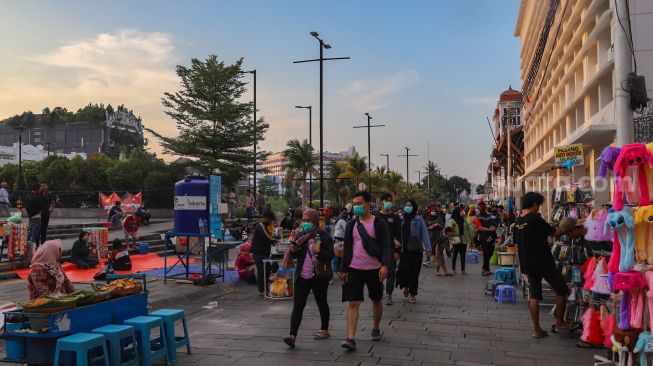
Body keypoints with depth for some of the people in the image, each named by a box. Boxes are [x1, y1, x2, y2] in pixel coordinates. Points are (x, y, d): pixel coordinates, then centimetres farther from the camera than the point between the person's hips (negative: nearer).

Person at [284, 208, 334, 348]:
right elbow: (294, 255, 13)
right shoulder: (300, 235, 8)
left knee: (321, 303, 14)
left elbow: (330, 255, -13)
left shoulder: (324, 237, -8)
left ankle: (324, 330, 32)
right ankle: (292, 336, -11)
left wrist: (319, 251, -30)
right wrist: (294, 248, -10)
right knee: (297, 306, -5)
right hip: (302, 277, 4)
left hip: (319, 277, -3)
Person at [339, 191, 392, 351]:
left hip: (374, 269, -2)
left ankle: (375, 328, 38)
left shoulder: (379, 223, -6)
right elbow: (347, 248, 11)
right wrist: (343, 269, 11)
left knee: (377, 300, 16)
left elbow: (386, 247, -10)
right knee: (353, 303, -7)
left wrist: (385, 265, -25)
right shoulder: (351, 224, 5)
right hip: (355, 269, 2)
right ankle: (351, 338, -9)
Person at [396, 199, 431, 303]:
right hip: (404, 250, 2)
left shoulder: (418, 219, 0)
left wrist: (427, 248, -11)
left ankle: (413, 294, 16)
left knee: (414, 272, 2)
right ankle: (406, 286, 22)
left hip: (416, 250, -2)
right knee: (404, 270, -9)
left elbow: (424, 234, -4)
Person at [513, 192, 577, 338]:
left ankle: (536, 329, 9)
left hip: (527, 264, 7)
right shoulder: (535, 218, -15)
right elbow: (554, 233, -12)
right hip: (543, 262, -7)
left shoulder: (517, 222, 7)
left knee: (534, 295, 9)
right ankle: (559, 323, 15)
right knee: (561, 289, 9)